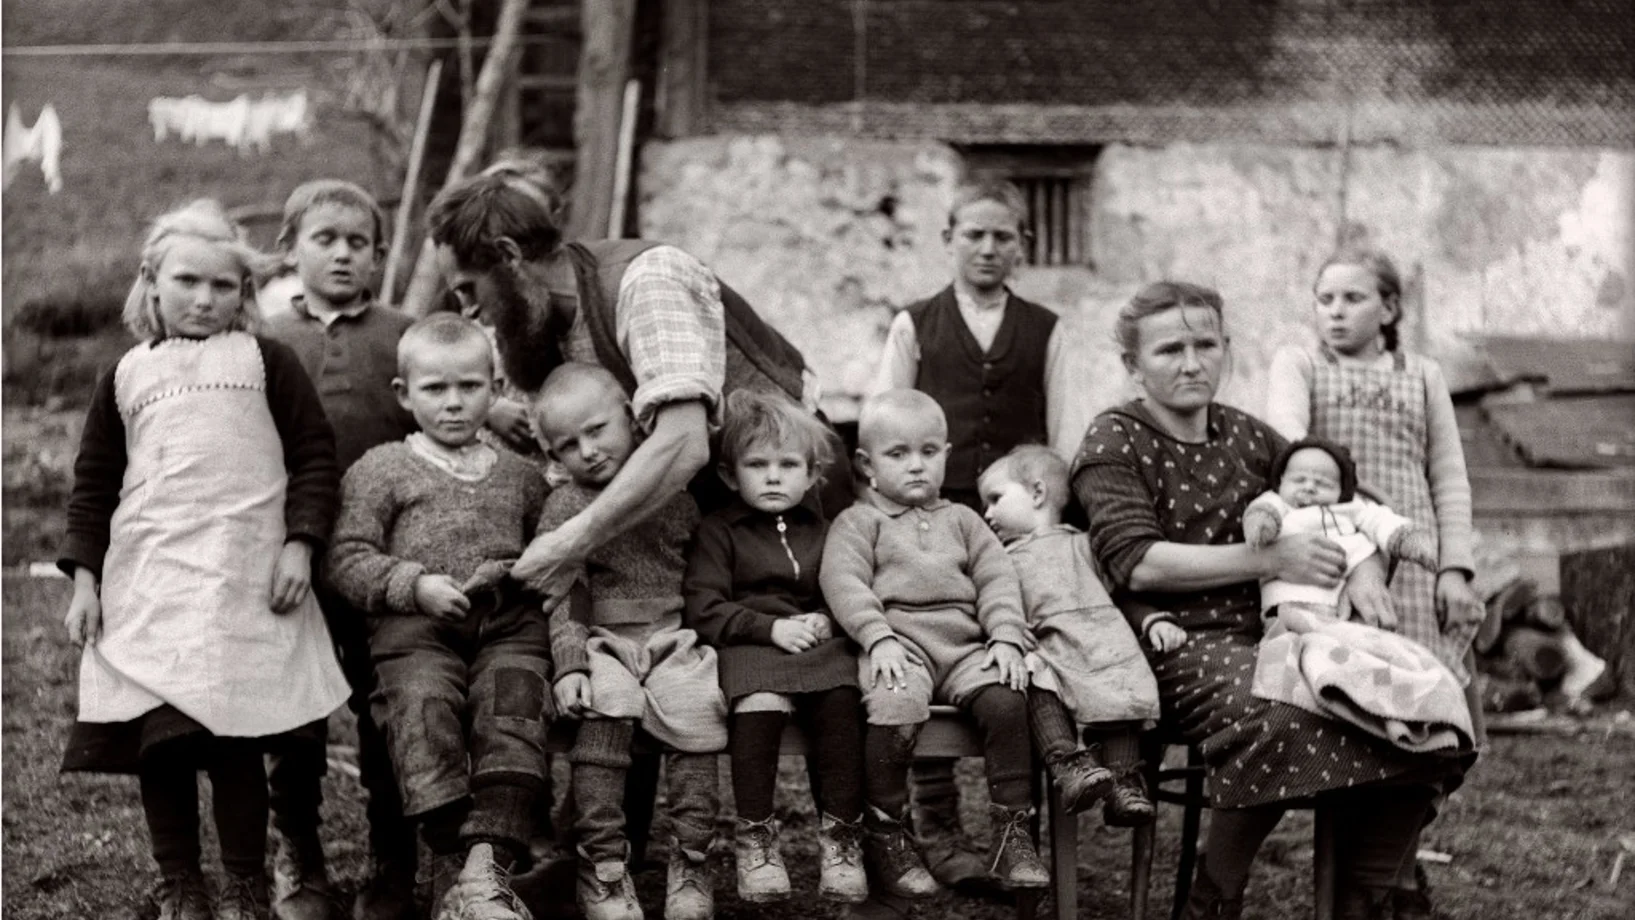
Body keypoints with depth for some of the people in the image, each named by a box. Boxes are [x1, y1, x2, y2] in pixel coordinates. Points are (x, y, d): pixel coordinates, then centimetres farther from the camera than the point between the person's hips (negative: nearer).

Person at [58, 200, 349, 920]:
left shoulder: (263, 361, 10)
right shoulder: (127, 377, 16)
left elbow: (314, 454, 6)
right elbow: (93, 483, 17)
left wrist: (298, 544, -5)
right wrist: (84, 579, 9)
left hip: (244, 581, -3)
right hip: (144, 584, 3)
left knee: (234, 739, -8)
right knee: (156, 740, 2)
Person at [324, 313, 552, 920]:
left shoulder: (520, 475, 22)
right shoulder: (381, 470, 12)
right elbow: (347, 558, 3)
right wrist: (415, 585, -11)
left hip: (509, 625, 2)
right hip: (416, 626, -2)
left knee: (513, 705, -25)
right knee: (423, 706, -28)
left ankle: (487, 865, -31)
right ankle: (450, 862, -24)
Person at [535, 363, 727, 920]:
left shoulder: (676, 488, 8)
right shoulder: (564, 508, 6)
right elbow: (564, 596, 0)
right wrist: (569, 664, -13)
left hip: (677, 638, 1)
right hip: (605, 643, -1)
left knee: (695, 708, -24)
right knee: (604, 712, -28)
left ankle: (690, 859, -12)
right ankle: (601, 864, -22)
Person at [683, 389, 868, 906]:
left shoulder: (823, 531, 20)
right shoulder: (718, 532, 8)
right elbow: (704, 611, -2)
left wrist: (827, 622, -5)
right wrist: (770, 627, -13)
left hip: (819, 644, 3)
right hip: (748, 647, -3)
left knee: (841, 700, -30)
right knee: (760, 703, -35)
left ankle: (840, 837, -21)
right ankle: (755, 839, -22)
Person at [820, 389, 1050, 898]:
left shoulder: (961, 520, 26)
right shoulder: (857, 522, 13)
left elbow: (997, 578, 16)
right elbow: (844, 582, -3)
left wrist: (1006, 637, -2)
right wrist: (879, 638, -18)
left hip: (966, 645, 4)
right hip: (899, 642, -4)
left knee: (1006, 699, -26)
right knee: (896, 708, -35)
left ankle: (1012, 832, -17)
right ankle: (884, 833, -16)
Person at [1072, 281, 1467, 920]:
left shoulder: (1248, 436, 19)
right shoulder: (1115, 441, 3)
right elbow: (1136, 563, -11)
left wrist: (1366, 568, 2)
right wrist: (1268, 560, -13)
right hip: (1182, 641, -6)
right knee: (1279, 716, -37)